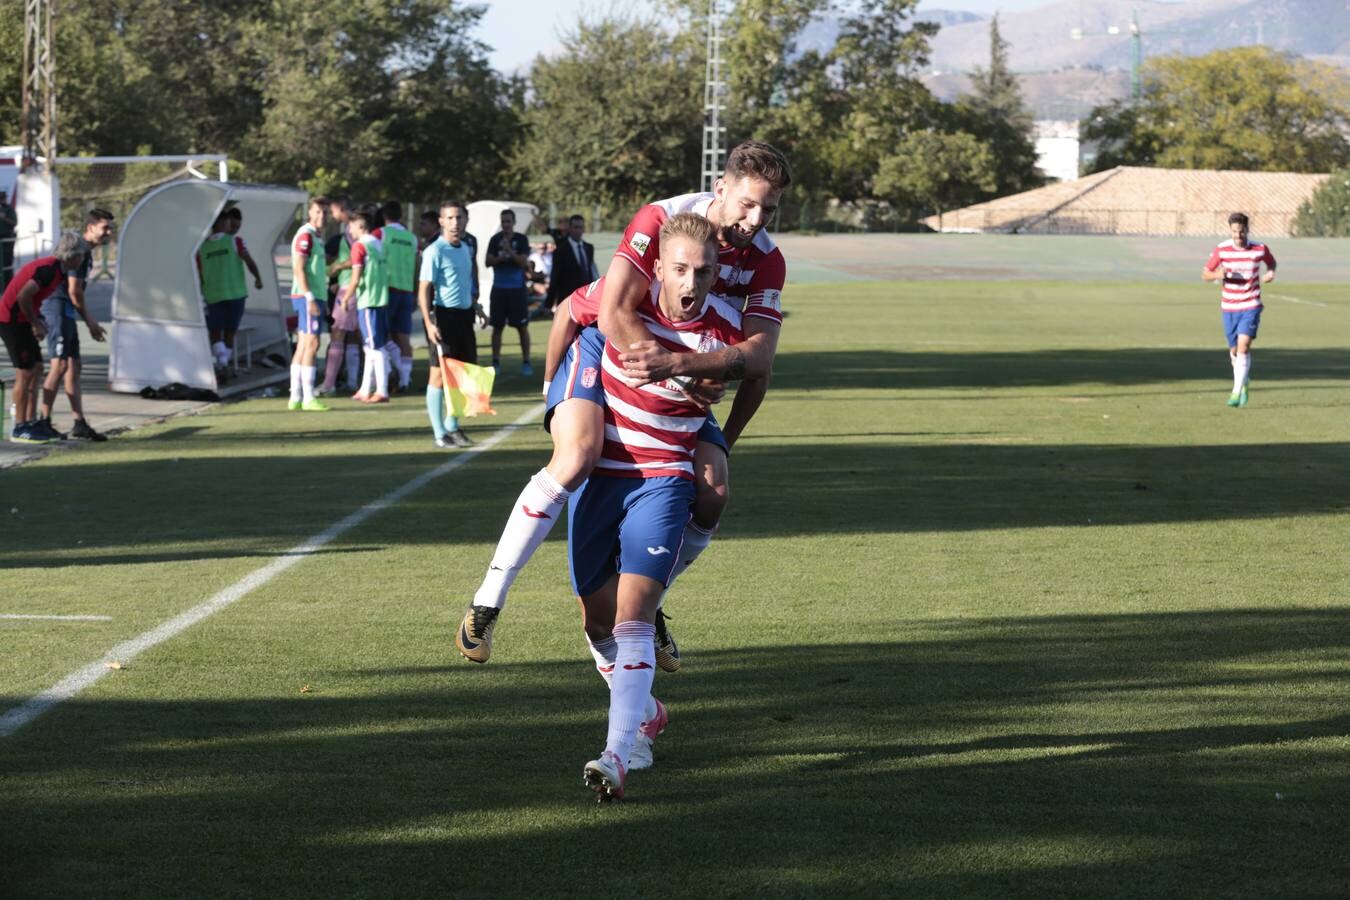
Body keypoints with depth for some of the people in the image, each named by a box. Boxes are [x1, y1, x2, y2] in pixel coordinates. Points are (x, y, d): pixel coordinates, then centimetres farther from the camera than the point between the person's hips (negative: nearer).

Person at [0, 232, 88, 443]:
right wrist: (35, 323, -16)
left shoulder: (57, 270, 11)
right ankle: (20, 428, -2)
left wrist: (37, 322, 9)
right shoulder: (49, 269, -20)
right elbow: (23, 295, -28)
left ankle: (31, 422, 17)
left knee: (36, 369, 12)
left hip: (20, 320, 10)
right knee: (25, 372, -7)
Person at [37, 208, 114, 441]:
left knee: (74, 367, 9)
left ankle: (79, 423, 10)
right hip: (59, 309, -11)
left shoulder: (85, 252, 18)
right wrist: (89, 321, -6)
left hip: (66, 313, 11)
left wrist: (90, 321, 18)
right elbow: (74, 290, -17)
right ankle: (44, 420, -10)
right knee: (60, 365, -12)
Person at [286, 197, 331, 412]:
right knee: (311, 344, -11)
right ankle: (308, 398, -12)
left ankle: (295, 398, 11)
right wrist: (310, 299, -23)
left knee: (303, 346, 9)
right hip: (307, 297, -10)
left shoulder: (317, 236, 19)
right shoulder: (305, 235, -11)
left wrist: (323, 301, 22)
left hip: (315, 297, 10)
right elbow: (298, 269, -18)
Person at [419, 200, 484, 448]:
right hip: (443, 316, -8)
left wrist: (474, 306, 24)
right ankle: (439, 433, 0)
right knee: (439, 374, -3)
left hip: (463, 316, 8)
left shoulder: (466, 249, 14)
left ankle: (452, 426, 21)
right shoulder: (435, 251, -10)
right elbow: (424, 290, -14)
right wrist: (429, 323, -21)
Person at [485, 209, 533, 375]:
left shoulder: (521, 240, 0)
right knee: (497, 326, 4)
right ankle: (496, 362, 9)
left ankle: (526, 362, 4)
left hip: (517, 288, -2)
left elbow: (523, 261, -9)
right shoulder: (495, 240, 5)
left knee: (522, 327, -1)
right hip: (499, 288, 2)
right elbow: (488, 262, 2)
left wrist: (510, 251, -23)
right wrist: (499, 257, -17)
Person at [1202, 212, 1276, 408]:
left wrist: (1270, 272, -6)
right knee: (1234, 350, 11)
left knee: (1243, 346, -17)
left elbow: (1271, 262, 17)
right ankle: (1244, 381, 38)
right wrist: (1218, 275, -21)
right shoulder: (1221, 250, -6)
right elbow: (1205, 274, 1)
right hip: (1229, 307, 2)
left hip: (1251, 306, -2)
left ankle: (1237, 392, -16)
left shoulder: (1260, 249, -6)